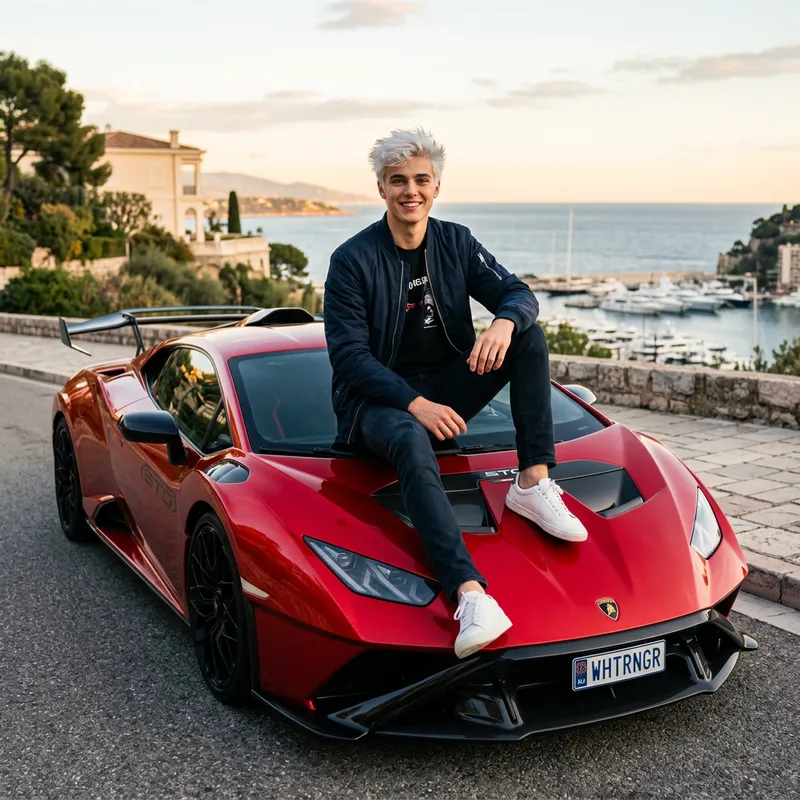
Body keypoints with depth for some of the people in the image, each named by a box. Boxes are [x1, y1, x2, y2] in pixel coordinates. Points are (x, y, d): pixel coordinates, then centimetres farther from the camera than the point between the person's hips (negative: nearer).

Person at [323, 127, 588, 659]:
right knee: (412, 443, -40)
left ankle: (534, 482, -21)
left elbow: (518, 293, -1)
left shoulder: (457, 243, 6)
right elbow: (349, 355, -15)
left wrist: (505, 322, -27)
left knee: (530, 334, -13)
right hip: (379, 401, -5)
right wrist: (415, 404, -28)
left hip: (445, 393, 5)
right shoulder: (353, 260, -9)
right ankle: (471, 595, -57)